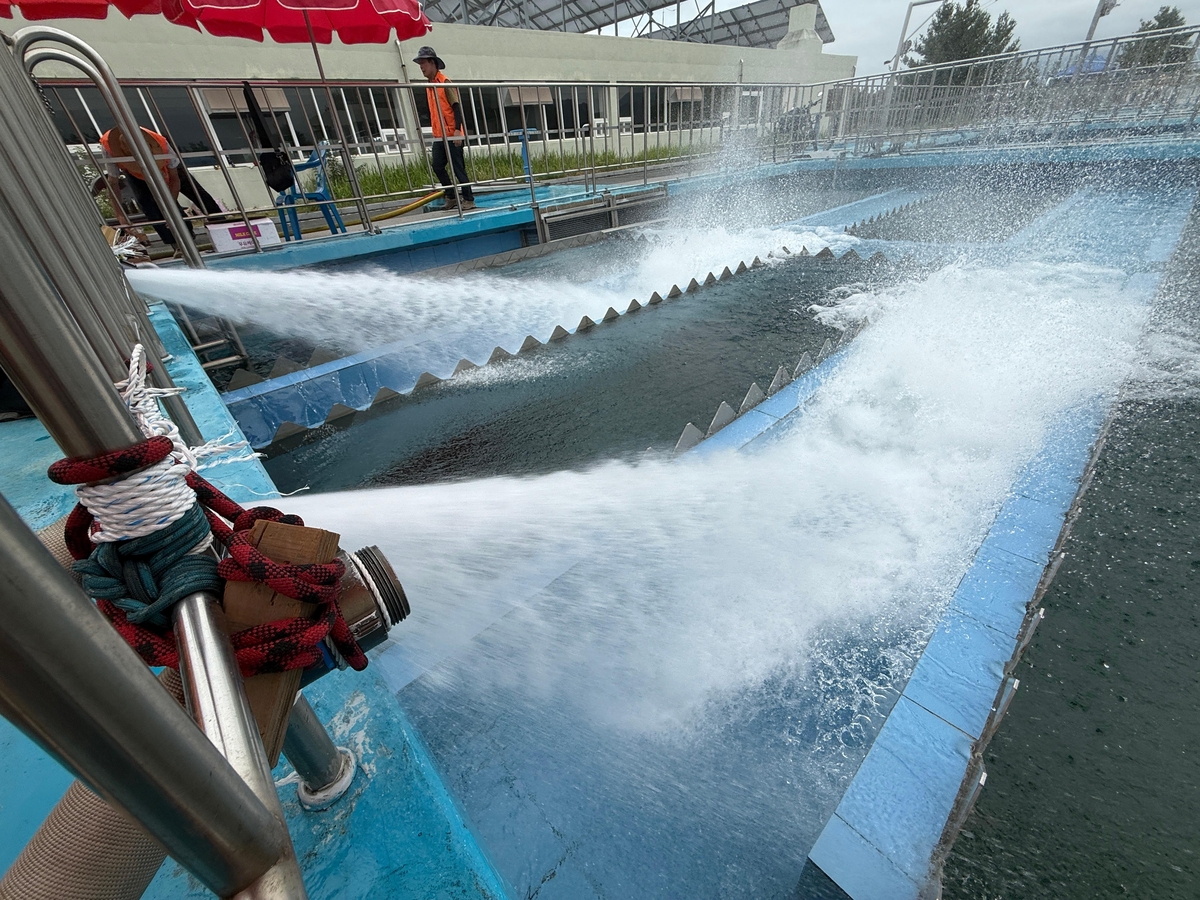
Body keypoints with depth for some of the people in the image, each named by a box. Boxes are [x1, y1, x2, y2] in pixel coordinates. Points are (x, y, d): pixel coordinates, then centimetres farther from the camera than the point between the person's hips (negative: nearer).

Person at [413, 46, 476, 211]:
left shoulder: (445, 82, -8)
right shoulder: (429, 85, 16)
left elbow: (457, 106, -14)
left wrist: (457, 130, -23)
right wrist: (434, 130, 21)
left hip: (452, 134, -8)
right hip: (439, 136, 8)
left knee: (458, 168, -6)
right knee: (437, 167, 4)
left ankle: (469, 199, 0)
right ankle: (451, 197, 14)